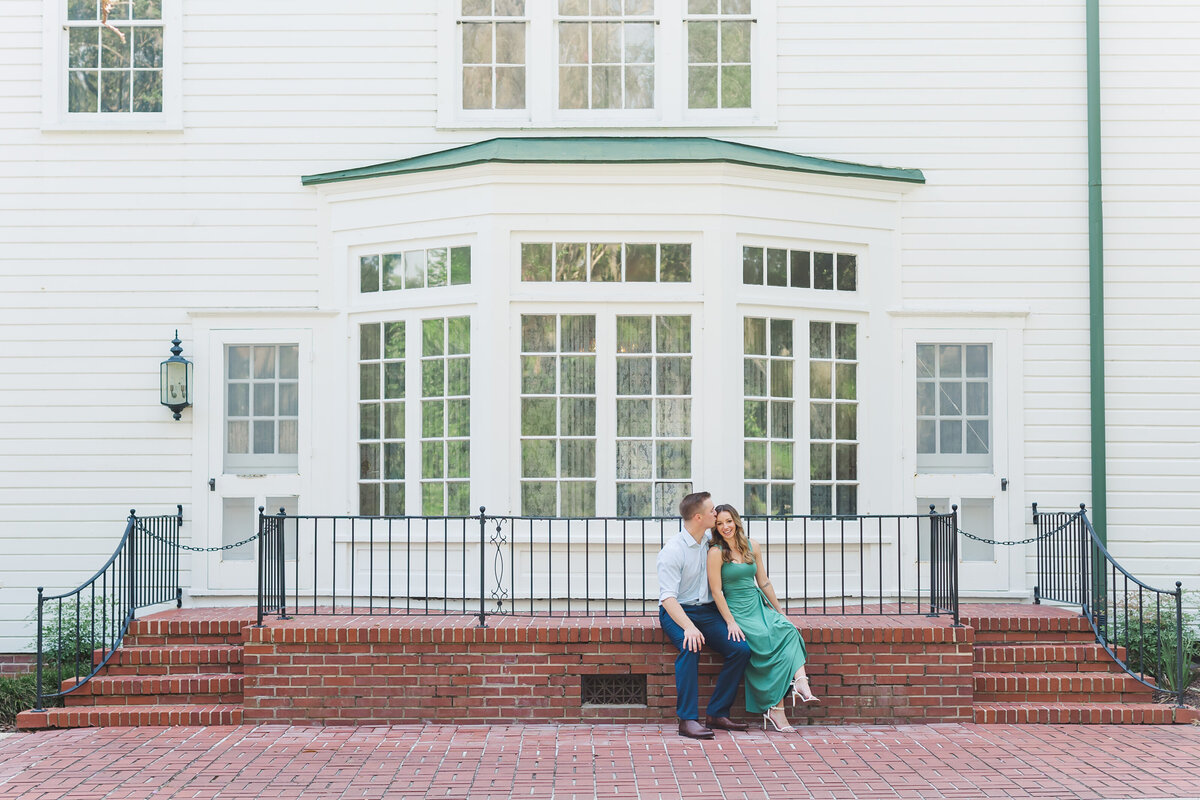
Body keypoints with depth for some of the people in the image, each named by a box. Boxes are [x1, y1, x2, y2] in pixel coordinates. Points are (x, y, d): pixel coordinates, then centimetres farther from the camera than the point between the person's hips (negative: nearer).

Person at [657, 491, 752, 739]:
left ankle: (717, 714, -8)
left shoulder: (709, 539, 7)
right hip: (676, 613, -7)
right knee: (691, 647, -37)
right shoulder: (672, 550, -15)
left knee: (741, 649, -16)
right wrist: (688, 627, -37)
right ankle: (687, 719, -34)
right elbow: (668, 597, -22)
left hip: (706, 610, 7)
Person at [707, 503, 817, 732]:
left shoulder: (752, 548, 12)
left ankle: (800, 682, -41)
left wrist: (779, 610, 15)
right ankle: (775, 709, -27)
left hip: (758, 605, 5)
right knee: (768, 642, -26)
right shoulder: (716, 553, -4)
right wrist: (731, 622, -15)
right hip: (735, 609, -5)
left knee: (787, 630, -25)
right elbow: (716, 591, -8)